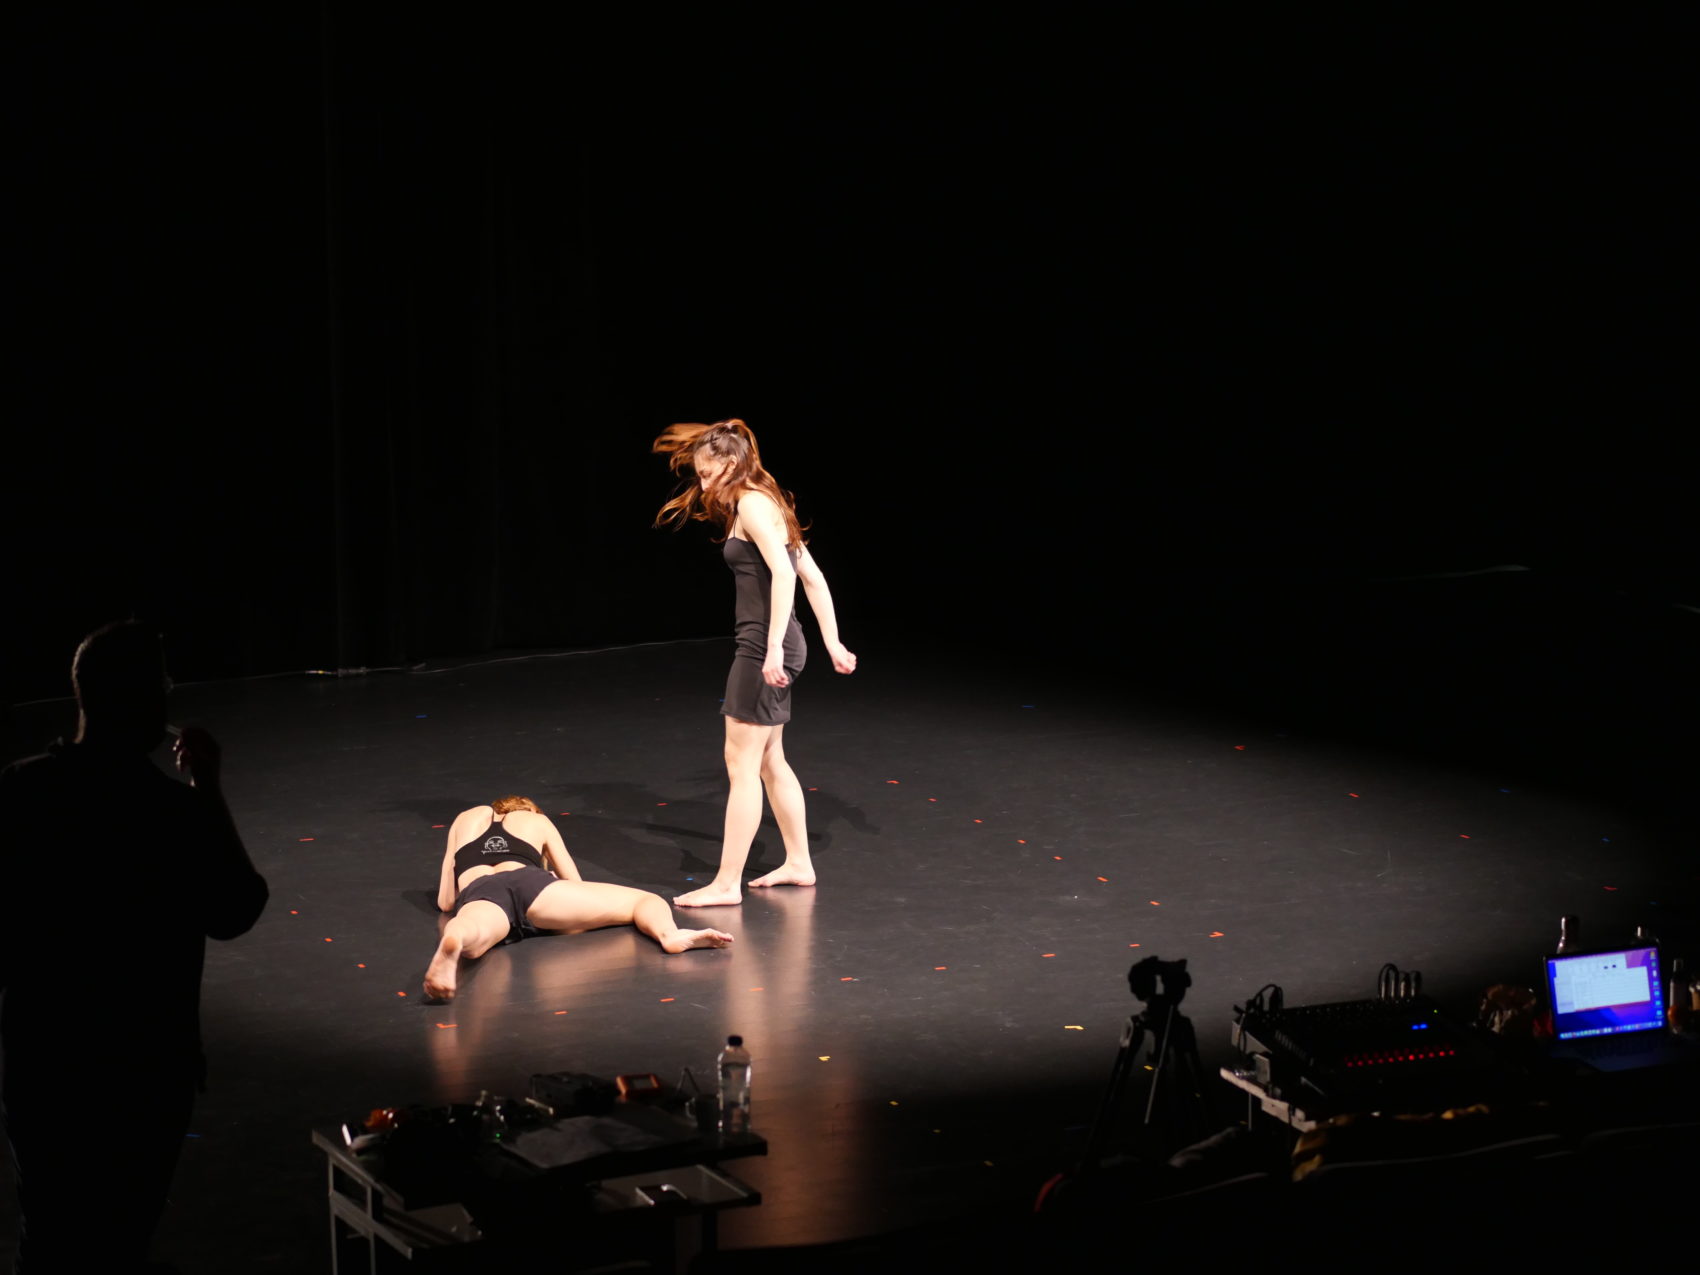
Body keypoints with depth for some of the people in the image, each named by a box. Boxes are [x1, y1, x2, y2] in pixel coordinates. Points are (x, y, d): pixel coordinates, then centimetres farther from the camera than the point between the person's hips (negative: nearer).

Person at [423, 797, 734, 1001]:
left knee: (471, 939, -37)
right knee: (645, 900, 9)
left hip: (478, 895, 0)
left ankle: (450, 945, -77)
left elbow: (445, 901, 39)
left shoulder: (465, 820, 40)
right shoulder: (537, 821, 38)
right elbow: (577, 888, 38)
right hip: (526, 883, 0)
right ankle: (670, 935, -28)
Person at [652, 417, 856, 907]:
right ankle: (798, 862, 27)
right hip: (771, 646, 10)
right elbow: (813, 578, 18)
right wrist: (832, 643, 17)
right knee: (768, 760, 19)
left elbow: (783, 572, -25)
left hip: (764, 646, -10)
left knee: (741, 762, -6)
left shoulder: (751, 503, -12)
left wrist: (774, 646, -29)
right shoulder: (769, 503, 17)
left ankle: (727, 883, -3)